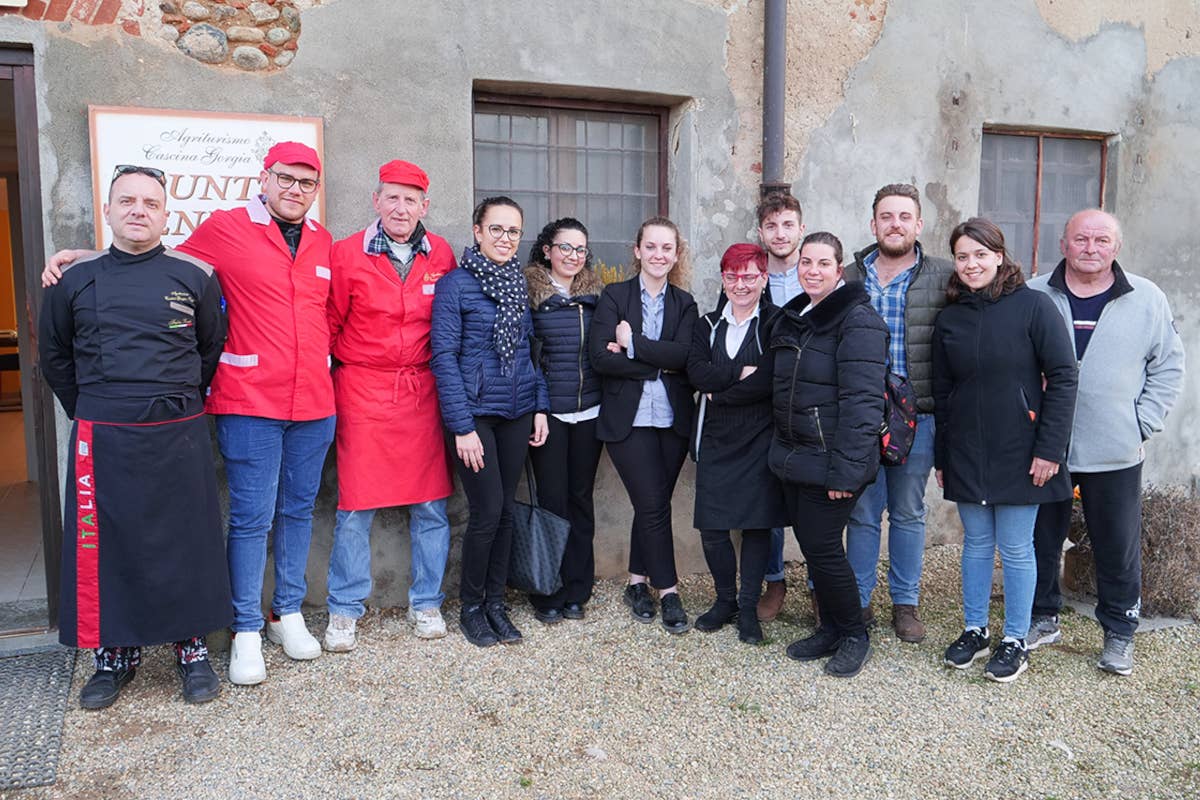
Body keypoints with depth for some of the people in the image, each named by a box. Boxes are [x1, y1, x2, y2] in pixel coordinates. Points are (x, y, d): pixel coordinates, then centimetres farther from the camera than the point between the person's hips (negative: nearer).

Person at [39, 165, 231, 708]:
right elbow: (55, 357, 16)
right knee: (107, 545, 7)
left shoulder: (195, 276, 1)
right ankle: (115, 653, 25)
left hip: (179, 437, -1)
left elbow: (213, 351, 9)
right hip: (102, 440, 1)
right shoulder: (75, 281, 5)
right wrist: (90, 413, 12)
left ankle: (193, 649, 21)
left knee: (187, 542, 5)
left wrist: (181, 404, 9)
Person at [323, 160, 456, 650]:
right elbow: (328, 326, 3)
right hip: (363, 393, -2)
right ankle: (344, 610, 17)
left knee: (431, 504, 7)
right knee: (356, 504, 2)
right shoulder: (347, 254, -2)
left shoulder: (442, 256, 4)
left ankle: (426, 603, 23)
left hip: (423, 391, 3)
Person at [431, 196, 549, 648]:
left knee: (506, 510, 9)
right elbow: (444, 357, -11)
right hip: (475, 412, -5)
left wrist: (540, 406, 5)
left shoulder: (521, 284, 11)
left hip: (516, 414, 5)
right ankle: (471, 607, 15)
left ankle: (495, 601, 23)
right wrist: (462, 426, -15)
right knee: (488, 510, -5)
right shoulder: (455, 284, -7)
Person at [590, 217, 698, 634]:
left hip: (673, 419, 3)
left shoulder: (684, 303, 9)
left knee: (650, 505, 8)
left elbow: (684, 355, -9)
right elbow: (601, 357, -12)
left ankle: (638, 582, 25)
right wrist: (659, 364, -11)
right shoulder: (614, 296, 1)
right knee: (654, 504, -6)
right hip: (627, 418, -3)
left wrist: (632, 344, -14)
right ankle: (668, 591, 6)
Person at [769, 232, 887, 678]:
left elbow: (862, 402, -19)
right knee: (809, 544, 13)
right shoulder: (792, 318, 13)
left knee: (823, 547, -3)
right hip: (793, 456, 8)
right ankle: (830, 631, 29)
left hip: (829, 461, -8)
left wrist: (845, 472, -22)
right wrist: (781, 451, 15)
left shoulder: (857, 321, -14)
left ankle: (854, 636, 18)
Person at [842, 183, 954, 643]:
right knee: (862, 513, 7)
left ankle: (906, 603, 25)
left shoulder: (944, 278, 1)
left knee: (909, 514, 10)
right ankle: (858, 602, 21)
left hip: (917, 417, -1)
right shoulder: (849, 278, 6)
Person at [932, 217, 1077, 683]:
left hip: (1018, 452, -4)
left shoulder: (1032, 305, -7)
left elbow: (1062, 377, -9)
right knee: (976, 543, 13)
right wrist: (940, 457, 9)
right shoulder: (950, 318, 7)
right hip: (966, 454, 4)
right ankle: (974, 631, 26)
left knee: (1015, 548, 5)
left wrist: (1050, 448, -14)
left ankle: (1015, 641, 19)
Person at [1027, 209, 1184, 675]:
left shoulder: (1147, 300, 3)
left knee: (1118, 548, 8)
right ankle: (1042, 619, 29)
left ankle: (1119, 634, 25)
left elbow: (1168, 368, 7)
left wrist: (1143, 424, -2)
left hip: (1116, 455, 0)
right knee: (1040, 541, 11)